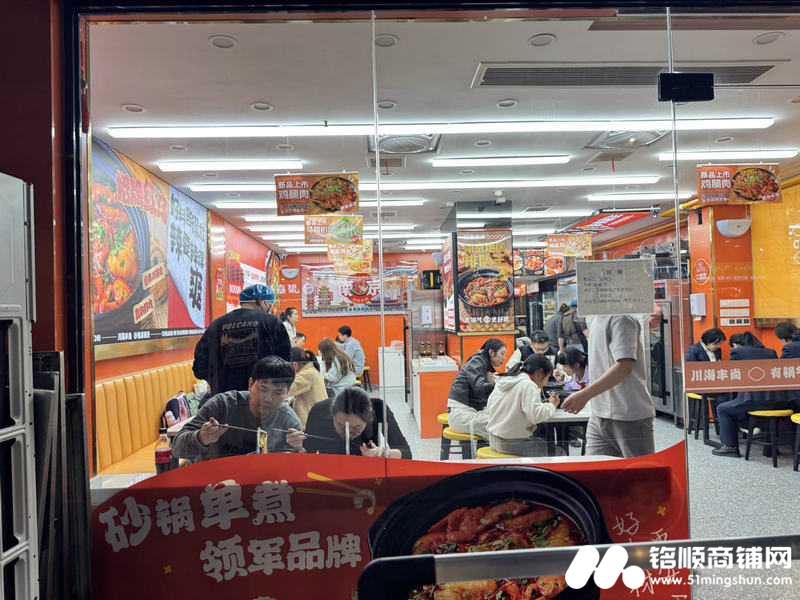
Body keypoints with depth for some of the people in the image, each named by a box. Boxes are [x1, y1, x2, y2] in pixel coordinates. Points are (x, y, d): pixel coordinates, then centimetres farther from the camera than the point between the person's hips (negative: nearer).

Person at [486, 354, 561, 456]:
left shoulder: (502, 381, 7)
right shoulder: (528, 385, -17)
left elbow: (489, 408, 13)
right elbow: (536, 415, -27)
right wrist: (551, 405, -7)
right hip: (513, 443, -8)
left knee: (542, 440, 22)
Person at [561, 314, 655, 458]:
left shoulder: (621, 318, -15)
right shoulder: (594, 318, 11)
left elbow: (625, 366, -26)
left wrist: (585, 395, -31)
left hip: (631, 418, -8)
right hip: (599, 417, 8)